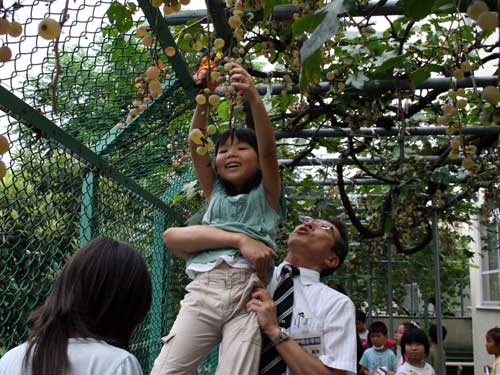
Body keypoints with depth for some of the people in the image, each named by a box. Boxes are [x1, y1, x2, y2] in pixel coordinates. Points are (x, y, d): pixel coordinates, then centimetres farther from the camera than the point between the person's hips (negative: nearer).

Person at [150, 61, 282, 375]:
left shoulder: (267, 193, 15)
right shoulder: (215, 192, 24)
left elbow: (268, 149, -2)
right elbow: (196, 148, 11)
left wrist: (254, 99, -17)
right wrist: (202, 103, -4)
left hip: (247, 291, -3)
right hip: (203, 289, 3)